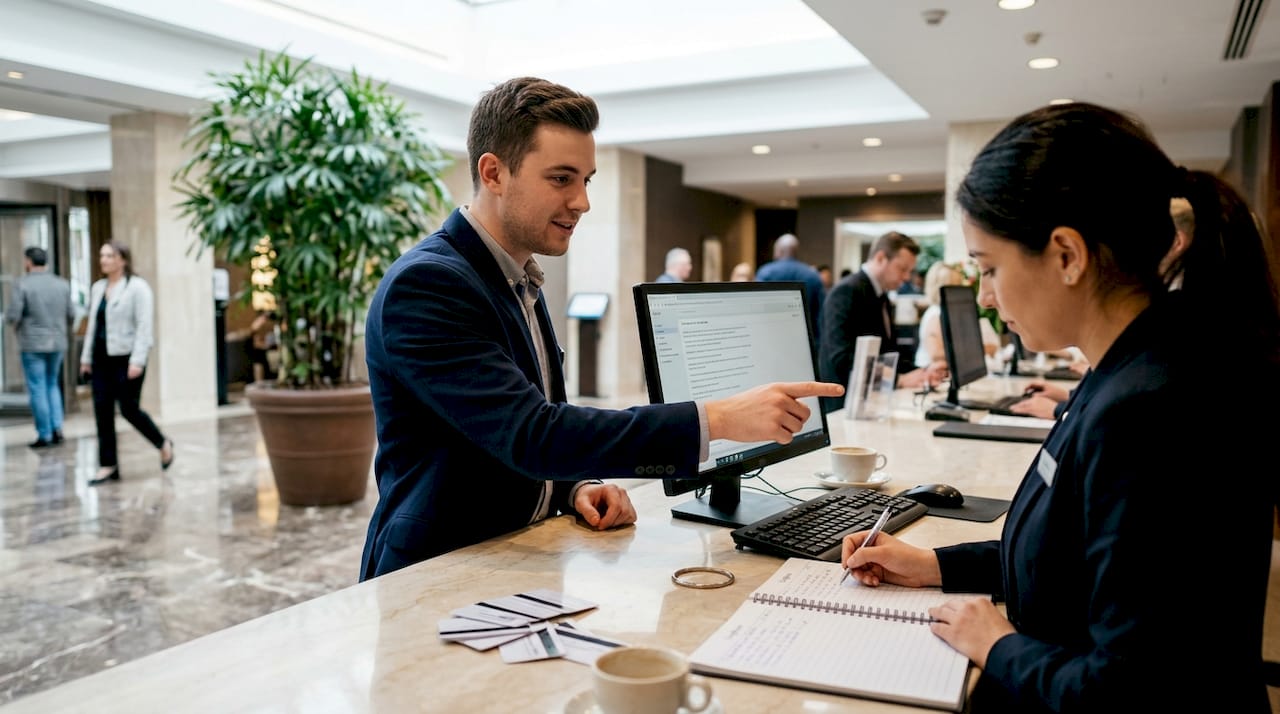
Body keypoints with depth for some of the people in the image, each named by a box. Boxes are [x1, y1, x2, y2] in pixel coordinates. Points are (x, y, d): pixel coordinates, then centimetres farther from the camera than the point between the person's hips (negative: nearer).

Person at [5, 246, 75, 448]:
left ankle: (44, 435, 7)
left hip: (32, 343, -4)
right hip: (57, 342, 4)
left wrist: (16, 324, 9)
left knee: (37, 389, 4)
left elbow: (12, 316, -13)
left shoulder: (23, 285, -11)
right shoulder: (63, 284, 1)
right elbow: (71, 315, 4)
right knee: (52, 384, 19)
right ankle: (57, 427, 7)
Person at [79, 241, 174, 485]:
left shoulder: (137, 287, -7)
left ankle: (163, 443, 21)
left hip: (126, 358, -6)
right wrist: (86, 356, 14)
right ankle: (108, 465, 11)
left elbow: (144, 326, -13)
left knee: (129, 409, -3)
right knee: (102, 411, 4)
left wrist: (137, 360, -19)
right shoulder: (97, 288, 14)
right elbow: (92, 325, 19)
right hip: (102, 359, 6)